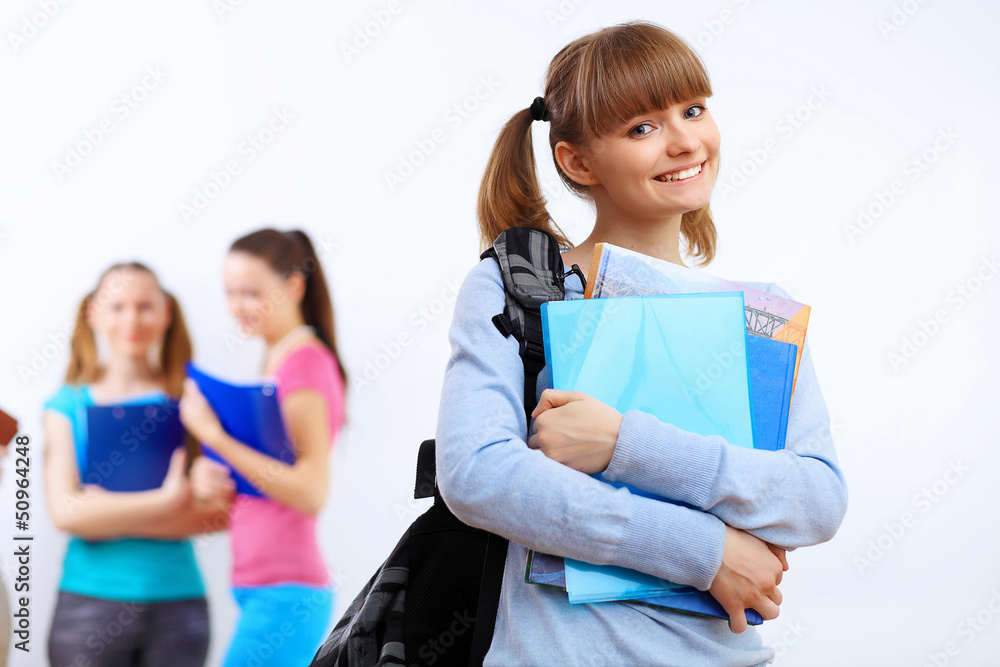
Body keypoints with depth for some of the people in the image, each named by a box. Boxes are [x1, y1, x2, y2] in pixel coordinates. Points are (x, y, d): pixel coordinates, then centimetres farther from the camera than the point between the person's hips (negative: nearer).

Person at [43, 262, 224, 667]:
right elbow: (65, 511, -8)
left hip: (178, 602, 1)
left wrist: (108, 513, -12)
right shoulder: (68, 406, 5)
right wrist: (165, 502, -15)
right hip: (89, 601, -1)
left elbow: (218, 513, -5)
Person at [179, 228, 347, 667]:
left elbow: (311, 492, -21)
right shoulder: (278, 363, 15)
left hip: (283, 597, -9)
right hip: (265, 592, 9)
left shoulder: (305, 362, -12)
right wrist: (210, 475, 1)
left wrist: (215, 437, -21)